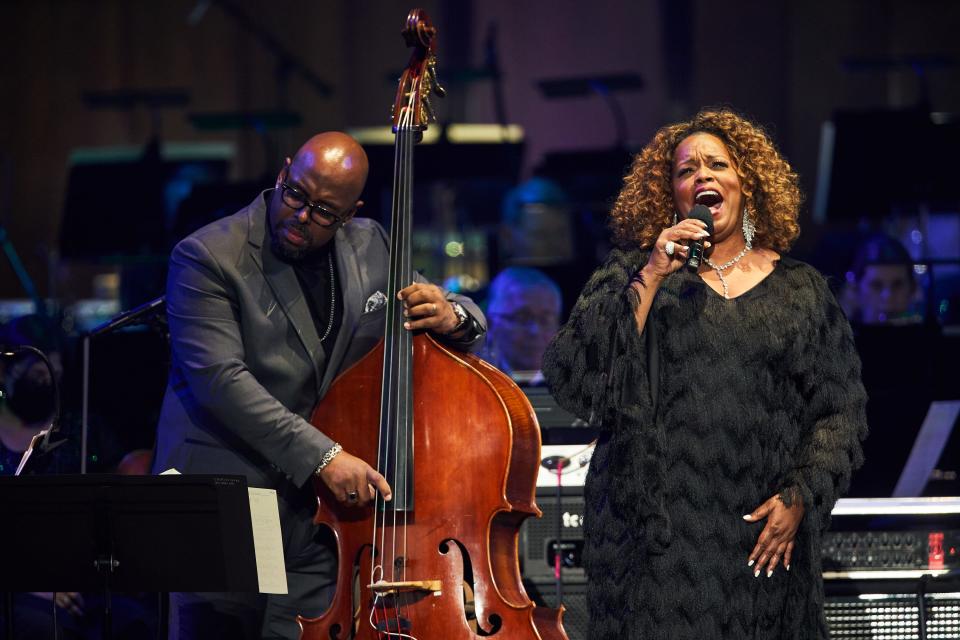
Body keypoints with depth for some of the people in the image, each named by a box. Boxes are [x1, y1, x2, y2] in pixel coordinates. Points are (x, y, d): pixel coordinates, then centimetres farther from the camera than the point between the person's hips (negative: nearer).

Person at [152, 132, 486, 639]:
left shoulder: (370, 249, 10)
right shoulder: (206, 258, -7)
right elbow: (221, 379, -19)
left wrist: (453, 317, -5)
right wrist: (321, 457, -25)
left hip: (316, 514, 4)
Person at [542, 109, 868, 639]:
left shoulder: (799, 291, 10)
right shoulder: (633, 274, 7)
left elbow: (841, 411, 11)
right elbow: (571, 380, -6)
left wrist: (799, 497, -3)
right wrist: (651, 277, -9)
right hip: (657, 533, -1)